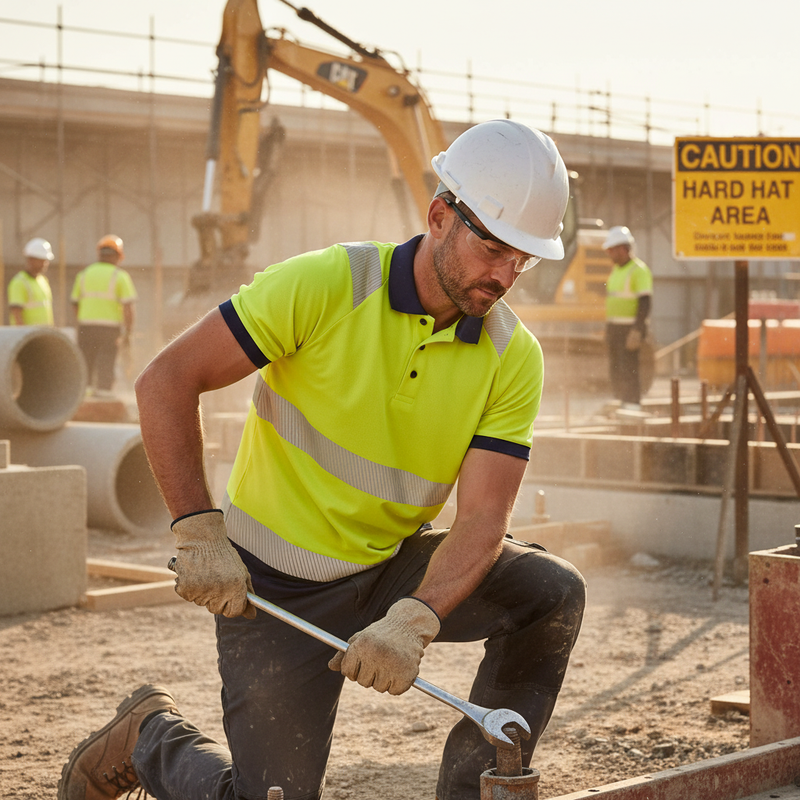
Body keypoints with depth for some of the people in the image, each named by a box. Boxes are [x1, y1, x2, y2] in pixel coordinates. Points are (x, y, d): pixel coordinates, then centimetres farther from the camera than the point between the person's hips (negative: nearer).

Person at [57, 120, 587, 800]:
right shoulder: (324, 285, -19)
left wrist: (414, 620, -34)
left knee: (553, 591, -19)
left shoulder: (514, 358, -10)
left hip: (392, 569, 4)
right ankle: (151, 734, 27)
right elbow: (166, 380, -17)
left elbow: (483, 518, -16)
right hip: (271, 585, -3)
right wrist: (201, 532, -23)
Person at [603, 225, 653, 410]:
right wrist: (608, 328, 19)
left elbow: (645, 302, -19)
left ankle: (633, 408, -12)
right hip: (614, 326, 9)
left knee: (629, 370, -12)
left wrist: (637, 331, -26)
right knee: (615, 372, 10)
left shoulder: (639, 270, -12)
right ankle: (620, 405, 16)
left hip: (630, 329, -9)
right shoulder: (616, 270, 16)